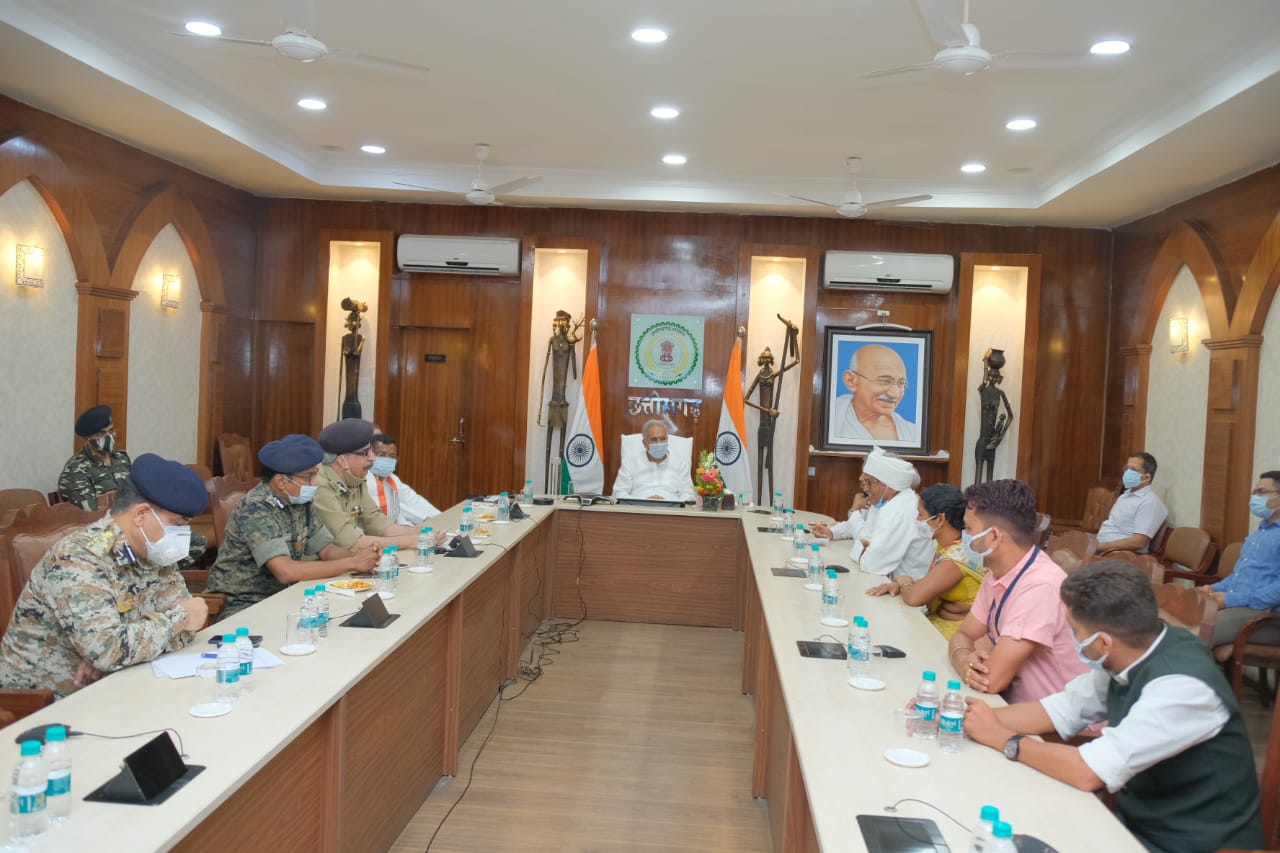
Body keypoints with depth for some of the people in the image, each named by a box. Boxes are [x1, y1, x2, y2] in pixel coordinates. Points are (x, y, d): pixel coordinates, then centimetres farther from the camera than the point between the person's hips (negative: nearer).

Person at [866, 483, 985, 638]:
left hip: (954, 632, -8)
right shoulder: (943, 545, 4)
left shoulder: (956, 557, -25)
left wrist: (905, 582, -9)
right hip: (938, 620, 8)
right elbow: (927, 584, 13)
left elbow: (914, 597, -30)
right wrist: (899, 585, -5)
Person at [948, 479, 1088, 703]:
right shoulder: (997, 574, 2)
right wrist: (965, 661, -15)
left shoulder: (1040, 586, -27)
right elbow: (963, 635, 7)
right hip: (1014, 706, 7)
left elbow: (992, 679, -27)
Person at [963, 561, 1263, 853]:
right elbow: (1062, 709, 6)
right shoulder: (1127, 652, -7)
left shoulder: (1181, 687, -30)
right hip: (1140, 818, 7)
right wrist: (985, 717, -6)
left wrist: (1003, 740, -17)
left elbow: (1089, 772, -30)